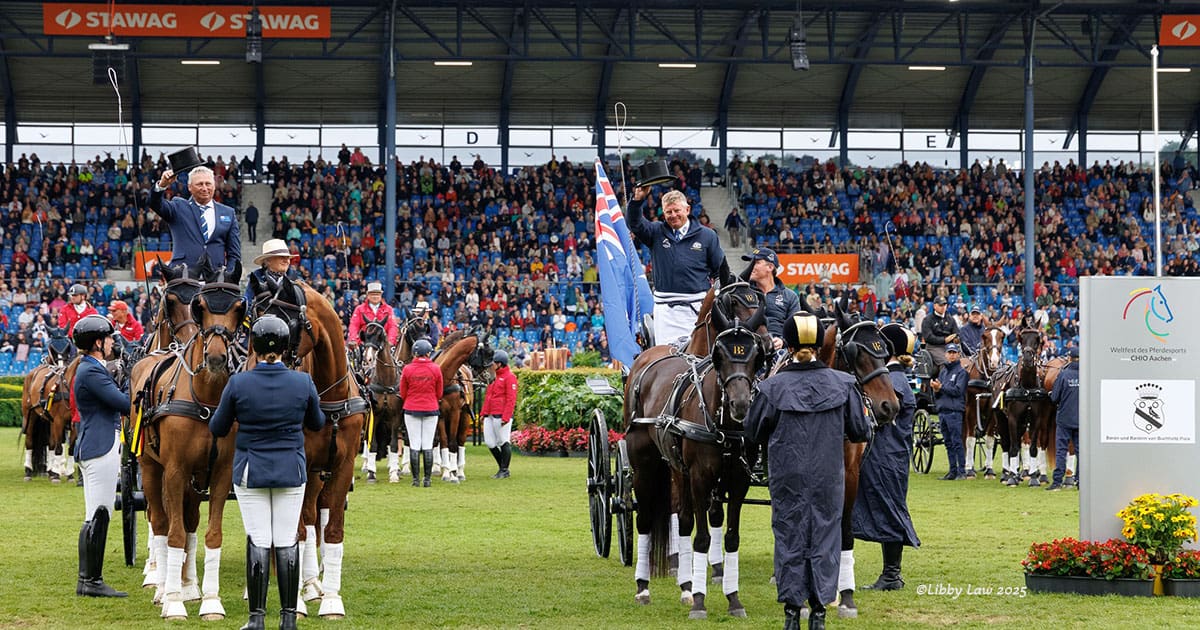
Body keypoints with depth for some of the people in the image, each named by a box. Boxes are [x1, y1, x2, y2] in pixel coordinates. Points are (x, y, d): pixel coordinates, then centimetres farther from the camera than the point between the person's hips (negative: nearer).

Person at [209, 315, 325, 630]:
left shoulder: (238, 384, -12)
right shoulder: (303, 382, -7)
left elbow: (218, 429, -1)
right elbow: (317, 423, 9)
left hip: (250, 472, -1)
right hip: (291, 472, 1)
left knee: (258, 542, 2)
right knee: (287, 542, 7)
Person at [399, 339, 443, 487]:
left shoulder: (407, 369, -8)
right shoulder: (436, 369, -7)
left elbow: (403, 393, 2)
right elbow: (439, 393, 3)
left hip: (411, 410, 0)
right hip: (431, 410, 0)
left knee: (414, 445, 4)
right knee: (428, 445, 6)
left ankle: (415, 479, 3)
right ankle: (427, 479, 5)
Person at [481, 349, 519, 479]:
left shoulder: (509, 377, -9)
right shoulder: (493, 376, 17)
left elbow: (511, 399, -14)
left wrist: (505, 417, -19)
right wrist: (483, 412, 16)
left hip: (501, 416, -9)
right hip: (490, 415, 9)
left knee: (503, 442, -2)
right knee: (489, 442, 8)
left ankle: (505, 470, 6)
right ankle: (502, 467, 20)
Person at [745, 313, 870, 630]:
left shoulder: (772, 387, -11)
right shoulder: (842, 384, -7)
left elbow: (753, 432, 0)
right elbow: (860, 431, 1)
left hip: (787, 476, -1)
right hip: (829, 476, 1)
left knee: (789, 536, 9)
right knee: (824, 537, 9)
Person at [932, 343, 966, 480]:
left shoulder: (961, 372, -2)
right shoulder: (942, 371, 19)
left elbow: (958, 390, -14)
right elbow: (936, 395, 19)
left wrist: (941, 387, -12)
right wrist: (936, 390, -4)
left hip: (954, 411, -7)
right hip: (942, 411, 7)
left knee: (957, 442, -9)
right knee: (948, 443, 9)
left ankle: (962, 471, -7)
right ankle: (953, 471, 13)